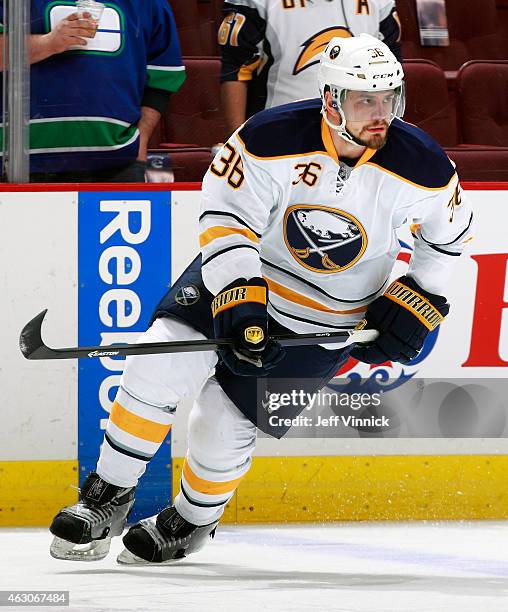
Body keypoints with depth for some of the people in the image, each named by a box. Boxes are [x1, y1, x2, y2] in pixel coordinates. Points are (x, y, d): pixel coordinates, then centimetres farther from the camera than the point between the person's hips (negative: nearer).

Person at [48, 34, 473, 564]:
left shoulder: (420, 167, -19)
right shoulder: (274, 137, -24)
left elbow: (451, 232, 1)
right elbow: (224, 215, -18)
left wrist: (416, 303, -5)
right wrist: (238, 296, -30)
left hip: (324, 320, 0)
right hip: (242, 269, 0)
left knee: (224, 422, -3)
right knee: (158, 368, -19)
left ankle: (192, 522, 28)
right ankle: (108, 498, 1)